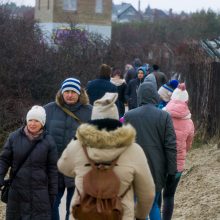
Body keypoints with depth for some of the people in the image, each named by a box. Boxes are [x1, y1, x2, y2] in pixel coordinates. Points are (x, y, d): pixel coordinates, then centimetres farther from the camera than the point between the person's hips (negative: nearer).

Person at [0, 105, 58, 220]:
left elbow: (52, 169, 0)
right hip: (16, 192, 2)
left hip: (40, 194, -2)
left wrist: (53, 195, 0)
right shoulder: (14, 137, -2)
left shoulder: (48, 141, -4)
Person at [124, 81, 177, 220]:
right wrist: (172, 171, 1)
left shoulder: (129, 116, -4)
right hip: (157, 171, 1)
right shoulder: (164, 116, -5)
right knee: (154, 204, 16)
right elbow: (171, 146, -6)